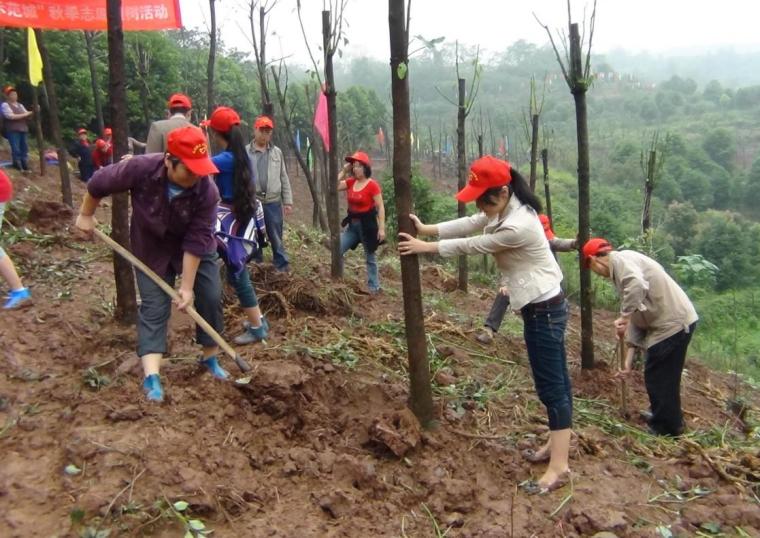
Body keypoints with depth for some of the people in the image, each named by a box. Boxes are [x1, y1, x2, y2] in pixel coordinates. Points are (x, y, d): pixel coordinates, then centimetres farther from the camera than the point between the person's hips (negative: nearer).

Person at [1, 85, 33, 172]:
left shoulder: (20, 105, 19)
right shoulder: (5, 105, -2)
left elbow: (27, 117, 18)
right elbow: (11, 116, -14)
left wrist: (32, 112, -2)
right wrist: (25, 114, -12)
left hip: (23, 130, 7)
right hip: (12, 130, -7)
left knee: (24, 149, 5)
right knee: (16, 150, -11)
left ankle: (25, 167, 9)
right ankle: (18, 168, -8)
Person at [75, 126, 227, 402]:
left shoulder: (207, 191, -31)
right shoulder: (140, 168, -32)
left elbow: (196, 241, -29)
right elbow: (98, 183, -13)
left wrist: (187, 286, -26)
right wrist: (86, 215, 1)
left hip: (195, 249, 1)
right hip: (152, 248, -1)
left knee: (210, 298, 0)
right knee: (154, 306, -7)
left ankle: (211, 358, 20)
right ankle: (151, 376, -11)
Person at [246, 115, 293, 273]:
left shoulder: (277, 152, 9)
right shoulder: (245, 153, 1)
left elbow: (284, 178, 9)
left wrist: (288, 201, 5)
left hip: (273, 203, 1)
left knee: (276, 237, 6)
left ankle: (283, 267, 11)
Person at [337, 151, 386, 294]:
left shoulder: (372, 185, -15)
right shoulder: (351, 182, 4)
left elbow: (380, 207, -14)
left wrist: (381, 228, -18)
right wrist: (343, 171, -3)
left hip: (367, 224, -6)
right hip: (352, 224, 6)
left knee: (370, 257, 7)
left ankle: (374, 287, 19)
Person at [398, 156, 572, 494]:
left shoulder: (518, 227, -29)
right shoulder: (508, 209, 1)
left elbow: (471, 246, -19)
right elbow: (468, 225, 9)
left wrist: (425, 247, -8)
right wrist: (426, 230, 4)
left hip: (544, 311, -10)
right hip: (543, 307, 10)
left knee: (551, 387, -3)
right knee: (555, 382, 19)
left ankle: (559, 467, 7)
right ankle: (558, 442, 34)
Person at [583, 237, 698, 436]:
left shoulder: (620, 258, -10)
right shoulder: (623, 268, 19)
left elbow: (637, 286, -34)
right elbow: (637, 318, 20)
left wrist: (624, 316, -22)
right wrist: (629, 358, 19)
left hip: (673, 323, -10)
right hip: (672, 322, 10)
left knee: (658, 377, 3)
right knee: (662, 376, 24)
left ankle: (666, 428, 17)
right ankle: (666, 418, 41)